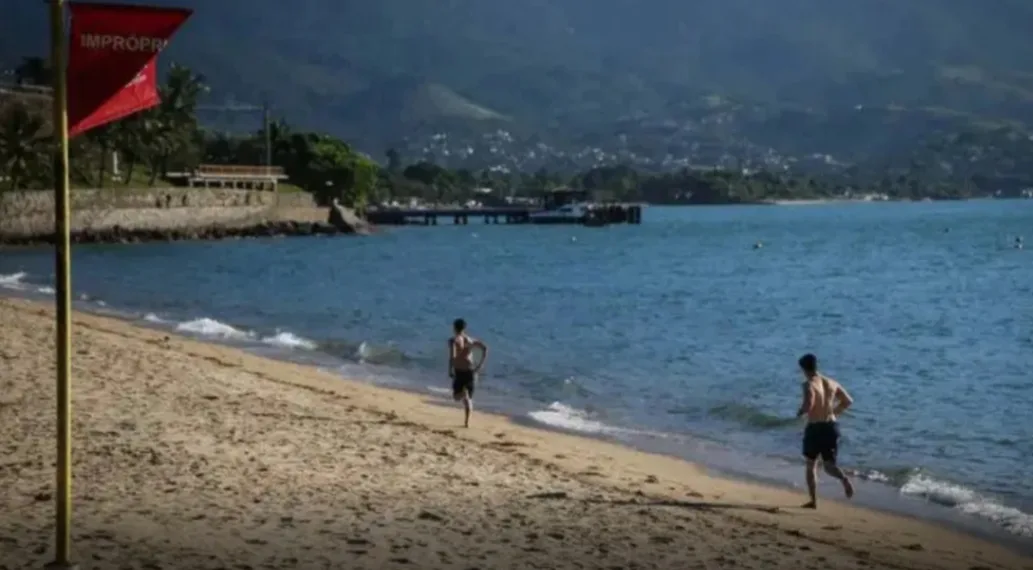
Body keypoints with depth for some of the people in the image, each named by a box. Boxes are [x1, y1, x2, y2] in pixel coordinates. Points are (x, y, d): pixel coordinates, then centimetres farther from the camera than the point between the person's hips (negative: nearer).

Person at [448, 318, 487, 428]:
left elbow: (452, 355, -21)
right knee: (468, 398, 14)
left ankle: (464, 393, -26)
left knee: (457, 397, 9)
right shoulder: (471, 340, 11)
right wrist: (480, 364, 3)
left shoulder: (453, 340, -5)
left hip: (459, 372, -4)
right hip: (470, 371, 4)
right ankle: (466, 422, 7)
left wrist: (450, 370, -14)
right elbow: (485, 348, 3)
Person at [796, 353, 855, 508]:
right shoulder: (832, 383, 8)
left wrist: (800, 413, -7)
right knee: (829, 465, 10)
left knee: (811, 465, 15)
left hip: (815, 428, -4)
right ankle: (844, 478, -24)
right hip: (831, 427, 5)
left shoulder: (809, 384, -12)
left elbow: (808, 404, -28)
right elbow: (848, 401, 13)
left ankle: (813, 501, 16)